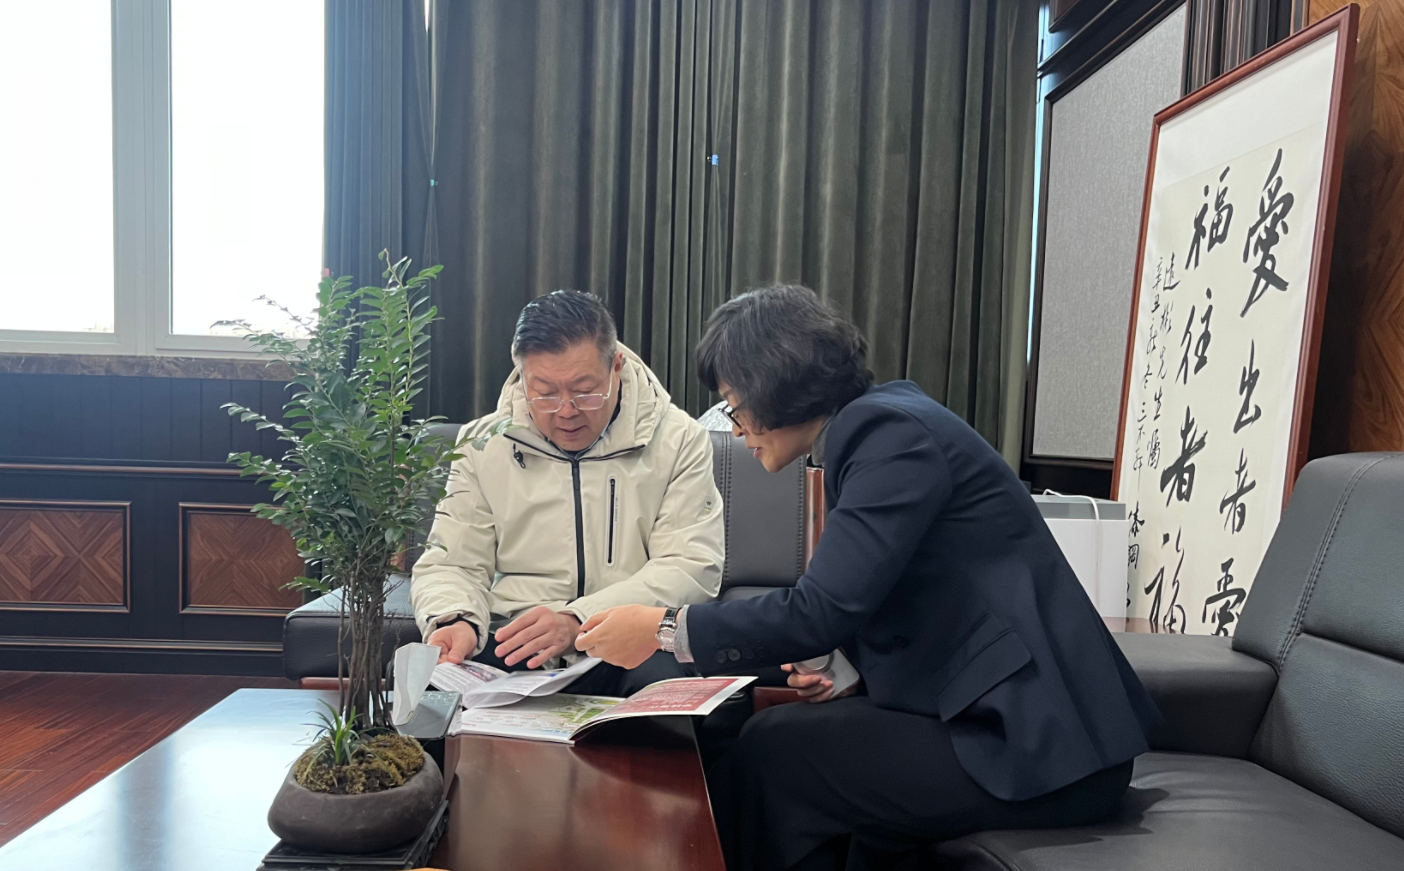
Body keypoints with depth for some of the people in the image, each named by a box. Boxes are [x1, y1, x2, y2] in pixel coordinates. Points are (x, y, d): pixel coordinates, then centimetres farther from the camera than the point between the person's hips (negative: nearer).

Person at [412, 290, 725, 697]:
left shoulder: (678, 441, 0)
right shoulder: (484, 445, 7)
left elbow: (692, 568, -8)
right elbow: (450, 565, 9)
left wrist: (578, 622, -22)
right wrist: (457, 622, -17)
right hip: (510, 648, 2)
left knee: (661, 675, -36)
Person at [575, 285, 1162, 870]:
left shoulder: (890, 431, -16)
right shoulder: (878, 423, 11)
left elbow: (822, 609, -22)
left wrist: (666, 629, -13)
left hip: (1041, 745, -8)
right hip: (1006, 715, 8)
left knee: (774, 749, -9)